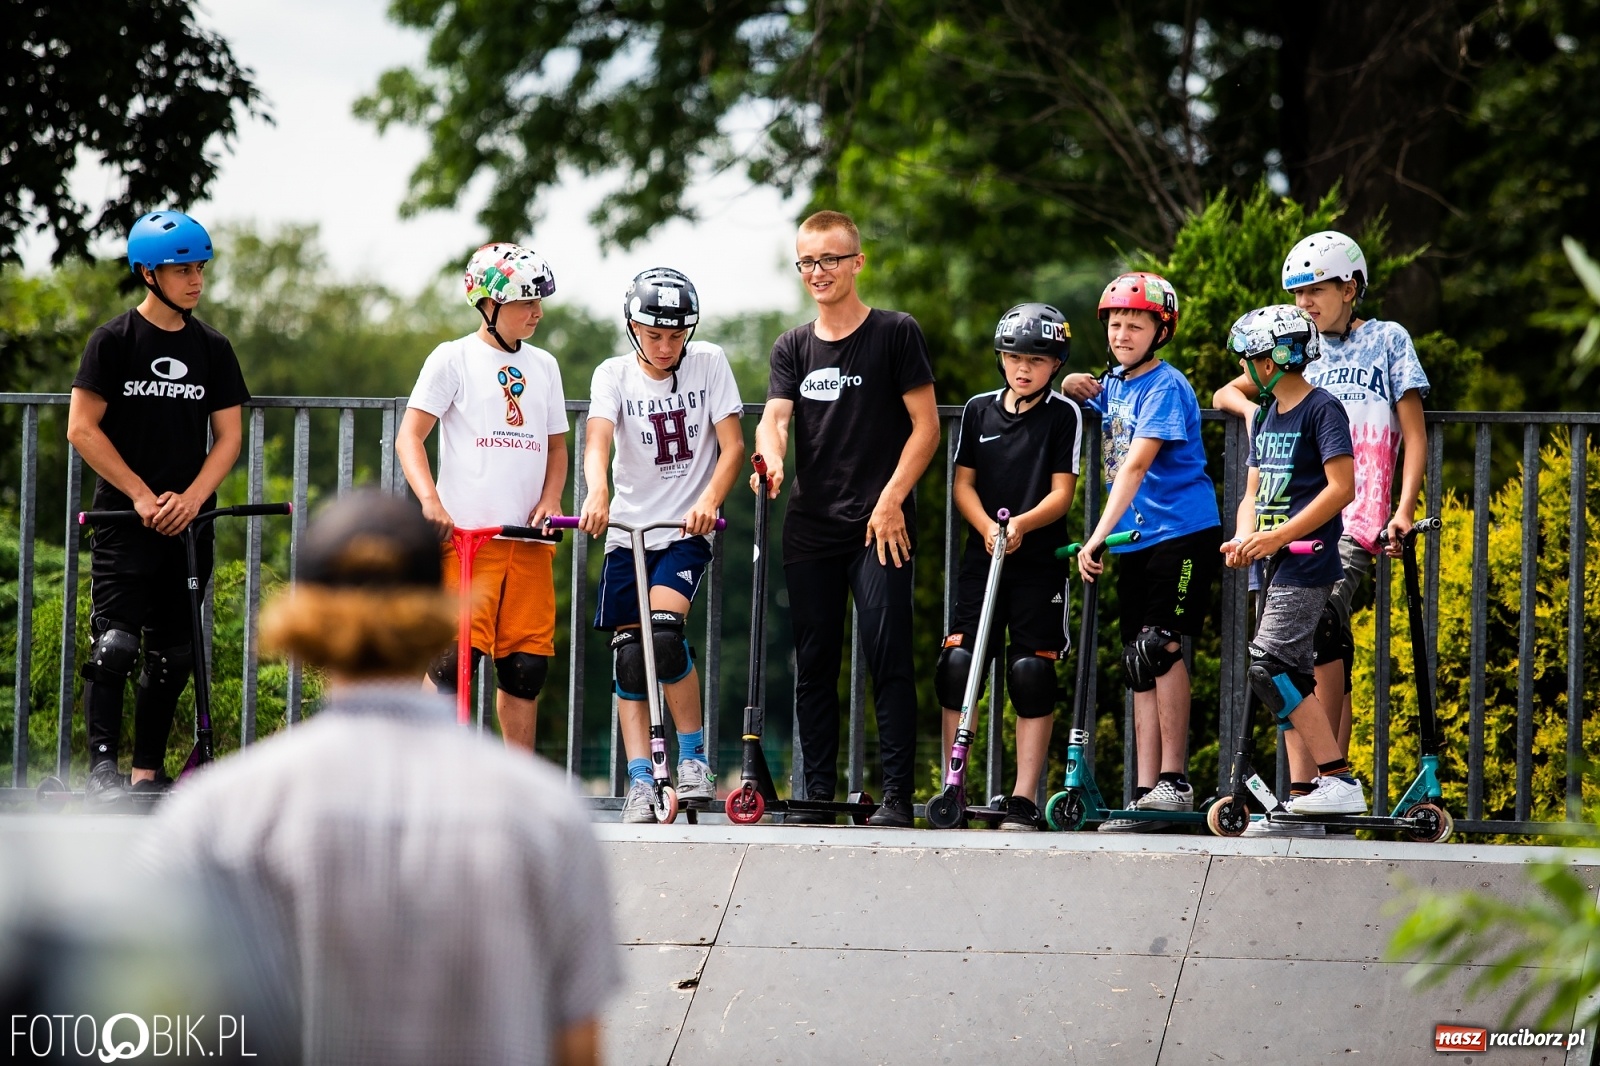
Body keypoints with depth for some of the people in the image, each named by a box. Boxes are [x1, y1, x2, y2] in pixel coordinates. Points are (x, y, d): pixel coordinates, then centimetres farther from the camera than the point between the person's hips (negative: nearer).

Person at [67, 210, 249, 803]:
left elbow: (228, 437, 7)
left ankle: (147, 773, 12)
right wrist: (143, 496, -11)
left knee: (173, 654, 6)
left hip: (188, 524, 4)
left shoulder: (212, 348, 8)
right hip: (123, 521, -4)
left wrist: (189, 498, -9)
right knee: (115, 643, -16)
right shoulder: (115, 340, -3)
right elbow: (82, 429, -7)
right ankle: (102, 765, -13)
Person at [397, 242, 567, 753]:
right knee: (454, 657, -12)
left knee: (527, 662, 5)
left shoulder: (543, 366, 15)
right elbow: (409, 437, -4)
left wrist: (550, 498, 2)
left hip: (528, 538, 5)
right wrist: (430, 499, -19)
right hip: (466, 532, -5)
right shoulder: (455, 358, 0)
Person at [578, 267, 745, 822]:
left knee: (664, 633, -22)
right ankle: (640, 782, 1)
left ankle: (693, 756, -8)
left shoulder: (709, 364, -3)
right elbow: (598, 439, -18)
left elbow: (732, 445, -7)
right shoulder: (614, 374, -2)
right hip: (628, 530, 2)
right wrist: (597, 491, -40)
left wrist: (710, 500, -26)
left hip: (686, 530, -2)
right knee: (629, 655, -2)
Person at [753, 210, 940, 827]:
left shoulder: (895, 334, 2)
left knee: (888, 658, -9)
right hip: (810, 526, 4)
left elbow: (925, 425, -1)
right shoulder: (793, 349, 13)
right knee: (814, 664, 5)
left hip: (880, 525, -4)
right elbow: (775, 416, -1)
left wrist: (891, 500, -10)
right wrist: (771, 457, -24)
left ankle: (897, 795, -10)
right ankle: (817, 794, 10)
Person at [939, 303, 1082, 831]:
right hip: (982, 555, 3)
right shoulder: (979, 410, 9)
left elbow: (1062, 492, -5)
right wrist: (987, 526, -11)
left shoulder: (1065, 415, 0)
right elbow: (963, 484, 8)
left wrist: (1022, 524, -23)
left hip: (1039, 560, -3)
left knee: (1032, 675, -4)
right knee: (958, 665, -7)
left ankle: (1023, 800, 0)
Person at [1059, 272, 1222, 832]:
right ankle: (1147, 794, 2)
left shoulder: (1165, 387, -11)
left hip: (1183, 533, -8)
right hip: (1136, 541, 8)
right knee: (1140, 665, 3)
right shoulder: (1114, 384, 13)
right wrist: (1070, 386, 13)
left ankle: (1174, 780, -15)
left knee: (1159, 646, -18)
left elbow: (1135, 464, -22)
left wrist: (1098, 537, -30)